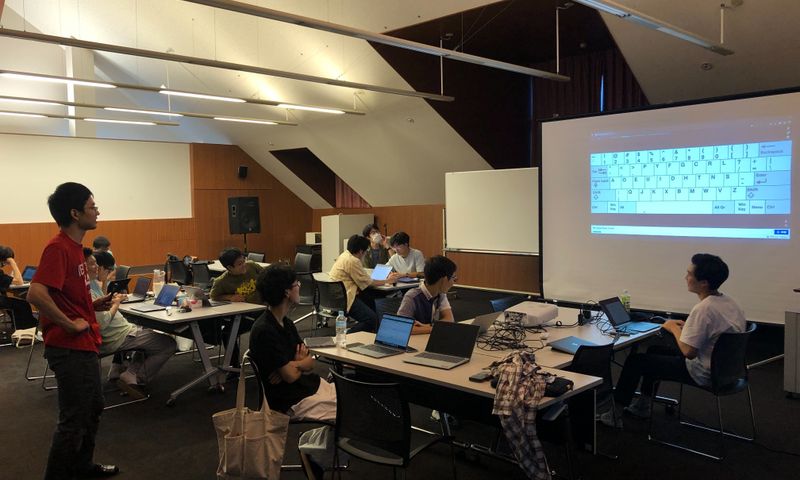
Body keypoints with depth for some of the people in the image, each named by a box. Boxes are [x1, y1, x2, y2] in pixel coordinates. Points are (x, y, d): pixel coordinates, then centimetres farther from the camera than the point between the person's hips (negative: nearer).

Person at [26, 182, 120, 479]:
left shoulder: (74, 247, 11)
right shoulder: (58, 248, -20)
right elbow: (36, 294, -32)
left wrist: (93, 305, 7)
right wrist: (72, 325, -23)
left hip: (84, 345, 10)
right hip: (69, 348, -10)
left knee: (93, 409, 23)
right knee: (74, 419, 2)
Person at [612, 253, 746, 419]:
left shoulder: (703, 309, -29)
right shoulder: (728, 302, -1)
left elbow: (688, 352, -27)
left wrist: (674, 328, -11)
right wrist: (687, 326, 7)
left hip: (703, 374, -9)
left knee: (635, 360, 3)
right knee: (654, 350, 24)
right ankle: (642, 406, 31)